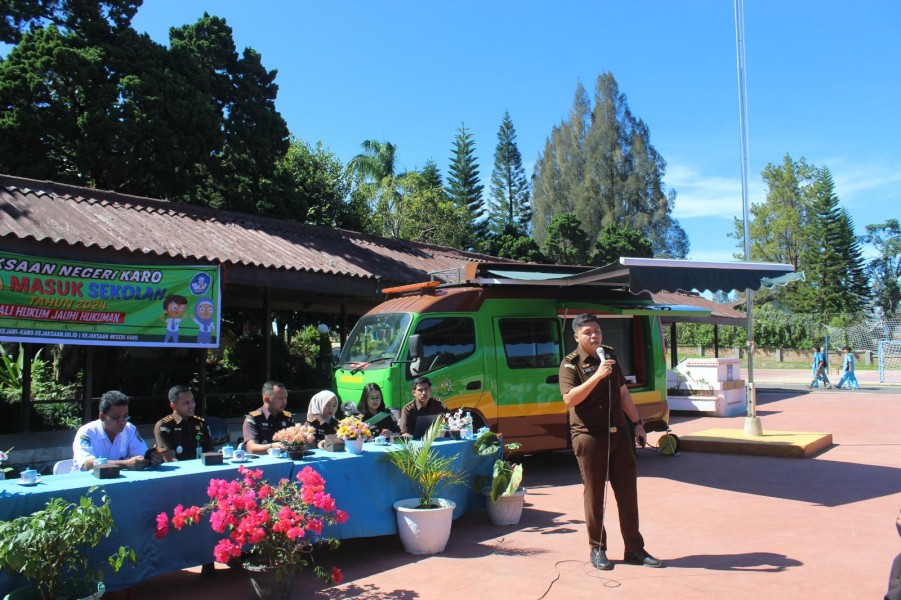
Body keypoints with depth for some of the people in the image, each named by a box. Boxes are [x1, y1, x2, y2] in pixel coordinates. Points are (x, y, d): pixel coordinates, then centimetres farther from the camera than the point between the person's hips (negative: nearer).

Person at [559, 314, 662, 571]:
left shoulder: (610, 355, 12)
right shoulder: (570, 364, -7)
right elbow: (569, 400, -22)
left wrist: (637, 423, 16)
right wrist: (597, 375, -28)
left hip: (618, 433, 6)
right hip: (589, 436, -6)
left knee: (628, 491, 8)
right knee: (594, 494, 3)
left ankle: (634, 549, 18)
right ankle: (597, 549, 16)